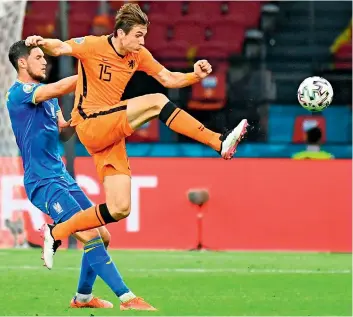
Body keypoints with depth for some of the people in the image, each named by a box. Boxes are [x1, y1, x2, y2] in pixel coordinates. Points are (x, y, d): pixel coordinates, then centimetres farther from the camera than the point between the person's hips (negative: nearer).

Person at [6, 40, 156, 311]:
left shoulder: (48, 95, 17)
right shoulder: (19, 92, -11)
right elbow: (60, 88, -26)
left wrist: (73, 123, -3)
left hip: (62, 176, 9)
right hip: (42, 181, -9)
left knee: (102, 236, 7)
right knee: (90, 235, -19)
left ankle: (83, 297, 23)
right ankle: (127, 298, -21)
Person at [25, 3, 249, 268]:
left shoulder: (138, 55, 8)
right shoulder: (93, 46, -10)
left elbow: (169, 79, 14)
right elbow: (60, 48, -23)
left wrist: (196, 76, -5)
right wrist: (43, 43, -46)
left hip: (111, 133, 8)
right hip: (90, 126, -8)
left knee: (120, 209, 0)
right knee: (156, 102, -24)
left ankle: (56, 233, 11)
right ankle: (220, 143, -23)